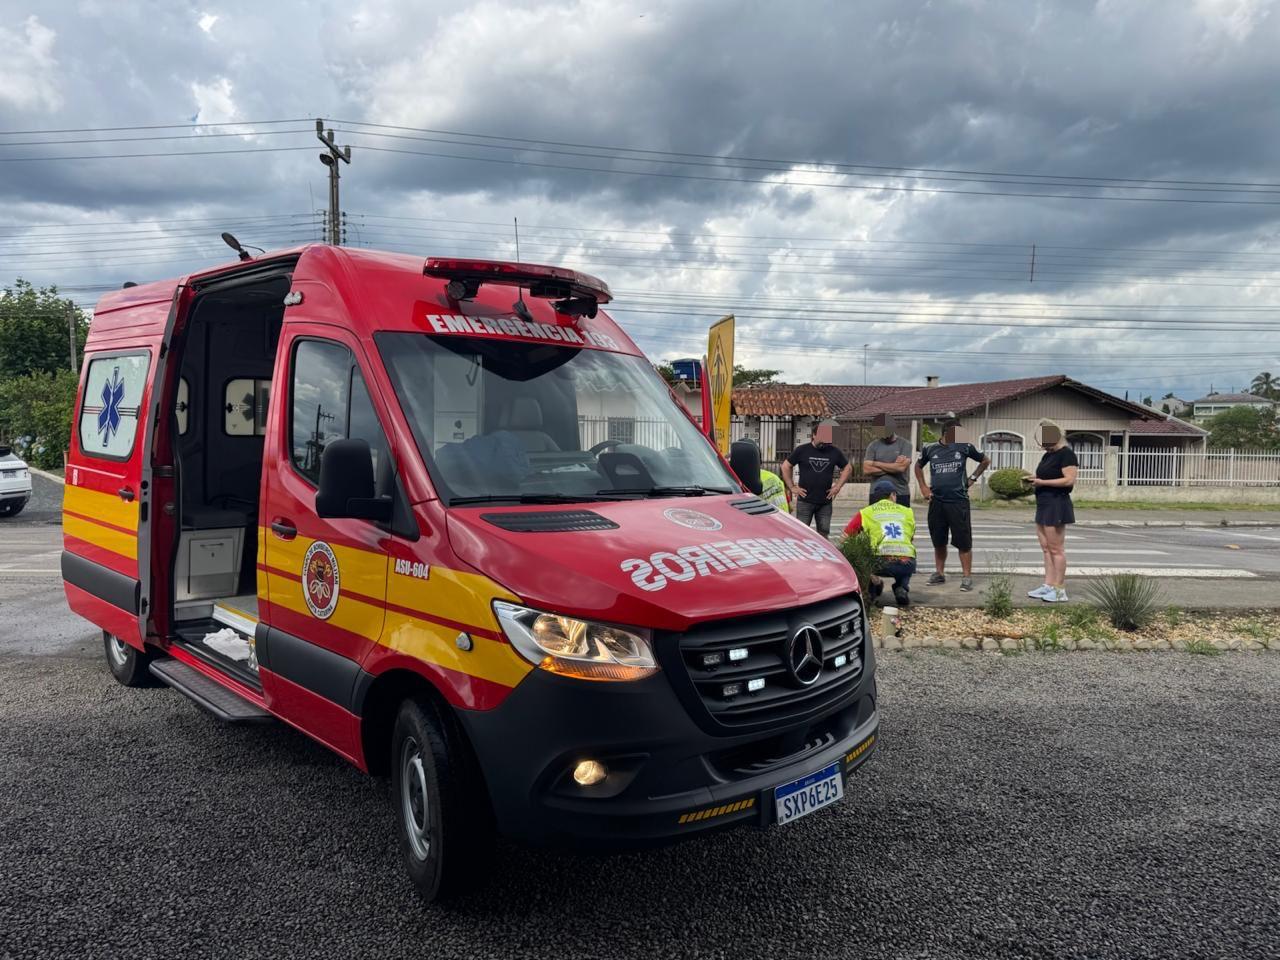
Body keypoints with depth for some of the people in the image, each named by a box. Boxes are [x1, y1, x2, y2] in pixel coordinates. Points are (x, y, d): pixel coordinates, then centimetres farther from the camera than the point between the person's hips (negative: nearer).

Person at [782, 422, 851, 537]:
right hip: (805, 501, -2)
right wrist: (792, 487, -2)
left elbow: (847, 468, 16)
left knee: (824, 533, 6)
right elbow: (785, 466, 4)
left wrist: (838, 486, 6)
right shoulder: (802, 450, 0)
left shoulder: (835, 452, 6)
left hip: (825, 502, 2)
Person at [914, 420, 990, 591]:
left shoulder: (964, 447, 1)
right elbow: (918, 466, 21)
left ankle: (967, 577, 4)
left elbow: (985, 461, 16)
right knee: (938, 541, 10)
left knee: (964, 542, -3)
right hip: (936, 501, 2)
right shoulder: (930, 450, 3)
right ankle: (939, 573, 24)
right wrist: (923, 487, 11)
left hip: (958, 501, -2)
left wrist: (973, 478, 7)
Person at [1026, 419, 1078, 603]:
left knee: (1056, 549, -5)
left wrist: (1042, 482, -18)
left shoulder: (1066, 454, -12)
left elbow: (1069, 480, -19)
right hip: (1044, 505, 10)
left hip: (1056, 505, -10)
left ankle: (1060, 590, 1)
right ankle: (1048, 585, 15)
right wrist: (1035, 479, 4)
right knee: (1046, 548, 10)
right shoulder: (1048, 455, 16)